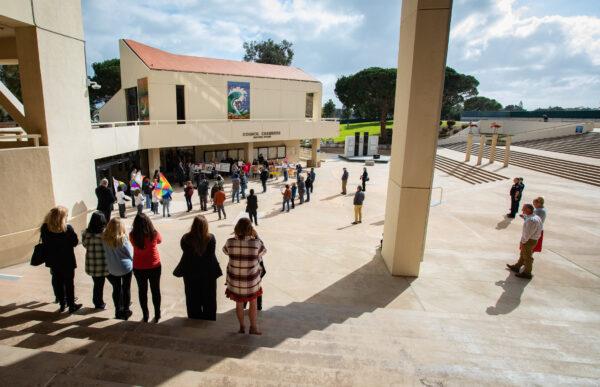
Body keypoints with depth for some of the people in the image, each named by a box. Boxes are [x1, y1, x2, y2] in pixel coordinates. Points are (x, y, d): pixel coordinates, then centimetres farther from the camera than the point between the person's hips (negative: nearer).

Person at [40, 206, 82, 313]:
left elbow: (44, 243, 2)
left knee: (57, 282, 17)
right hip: (67, 261, -4)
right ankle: (71, 305, 17)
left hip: (53, 261, 4)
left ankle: (62, 303, 29)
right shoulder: (68, 229, -21)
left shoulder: (45, 228, -8)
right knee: (69, 282, 9)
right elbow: (75, 242, -12)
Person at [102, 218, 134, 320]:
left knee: (116, 288, 18)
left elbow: (106, 253, -1)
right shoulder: (123, 239, -21)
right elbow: (131, 254, -12)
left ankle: (118, 311, 28)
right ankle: (126, 311, 22)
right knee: (126, 288, 13)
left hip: (112, 268, 3)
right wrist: (131, 261, 8)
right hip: (126, 267, -3)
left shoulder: (104, 238, -12)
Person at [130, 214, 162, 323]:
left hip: (138, 268, 1)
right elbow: (160, 240, 2)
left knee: (142, 290, 18)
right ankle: (157, 315, 26)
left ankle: (145, 316, 28)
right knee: (155, 290, 16)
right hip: (154, 266, -1)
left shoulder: (132, 236, -17)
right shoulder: (154, 234, -19)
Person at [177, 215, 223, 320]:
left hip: (190, 273, 1)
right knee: (208, 299, 18)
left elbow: (185, 253, -1)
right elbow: (211, 255, -13)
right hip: (208, 273, -1)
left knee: (193, 299, 20)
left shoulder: (186, 238, -15)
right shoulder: (210, 238, -20)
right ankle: (209, 319, 30)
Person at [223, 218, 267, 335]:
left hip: (235, 280, 2)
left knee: (239, 303, 24)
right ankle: (253, 327, 35)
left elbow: (225, 250, 6)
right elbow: (262, 252, -1)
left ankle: (242, 327, 40)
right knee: (253, 303, 23)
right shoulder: (256, 243, -22)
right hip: (251, 280, -2)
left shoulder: (230, 242, -17)